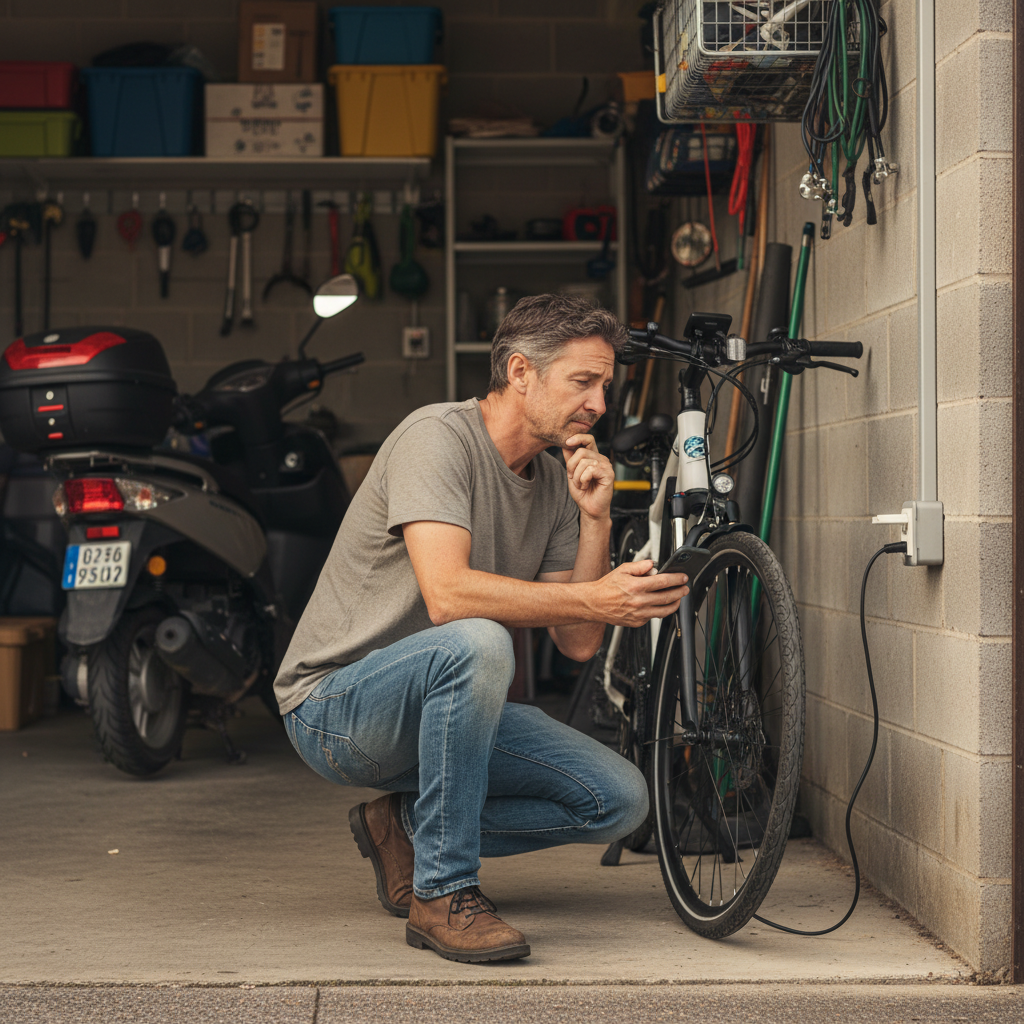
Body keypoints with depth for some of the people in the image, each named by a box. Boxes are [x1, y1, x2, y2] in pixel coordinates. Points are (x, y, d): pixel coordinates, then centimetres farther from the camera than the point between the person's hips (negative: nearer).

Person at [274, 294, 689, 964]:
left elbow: (578, 643, 2)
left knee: (620, 799, -7)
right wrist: (596, 597, -35)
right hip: (334, 706, -8)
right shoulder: (438, 437, -17)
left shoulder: (555, 484, 7)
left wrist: (596, 521, -10)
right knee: (477, 643, -39)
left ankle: (409, 827, 9)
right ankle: (442, 891, -26)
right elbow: (447, 595, -32)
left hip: (445, 705, 8)